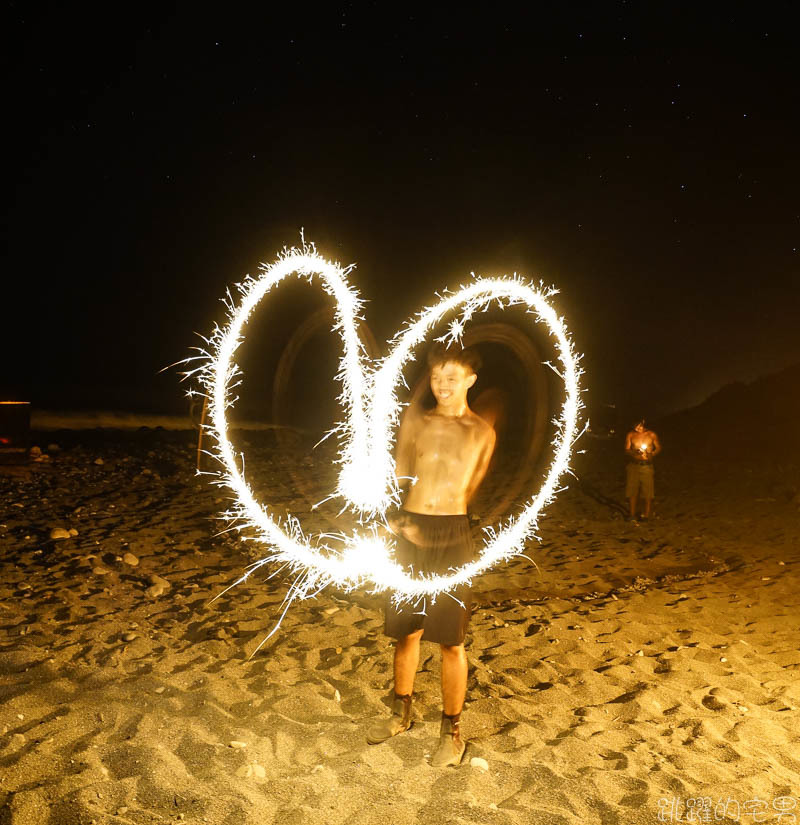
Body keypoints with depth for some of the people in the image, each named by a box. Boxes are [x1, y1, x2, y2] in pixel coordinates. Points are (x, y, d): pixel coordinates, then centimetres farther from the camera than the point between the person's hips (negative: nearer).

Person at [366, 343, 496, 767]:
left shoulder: (482, 432, 4)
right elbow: (399, 478, 12)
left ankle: (451, 729, 21)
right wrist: (394, 519, -3)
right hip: (408, 533, 2)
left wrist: (432, 531, 3)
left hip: (451, 538, -2)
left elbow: (471, 491, 8)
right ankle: (401, 712, 33)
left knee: (450, 641, 2)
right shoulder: (414, 420, 9)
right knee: (406, 631, 12)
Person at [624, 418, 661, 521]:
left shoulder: (651, 435, 0)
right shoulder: (630, 435, 2)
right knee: (632, 490, 5)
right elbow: (627, 450, 1)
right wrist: (635, 452, -19)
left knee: (648, 492, -1)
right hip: (633, 466, 1)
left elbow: (658, 448, 7)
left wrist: (651, 455, -12)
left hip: (646, 466, -1)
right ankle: (632, 514, 16)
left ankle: (646, 515, 10)